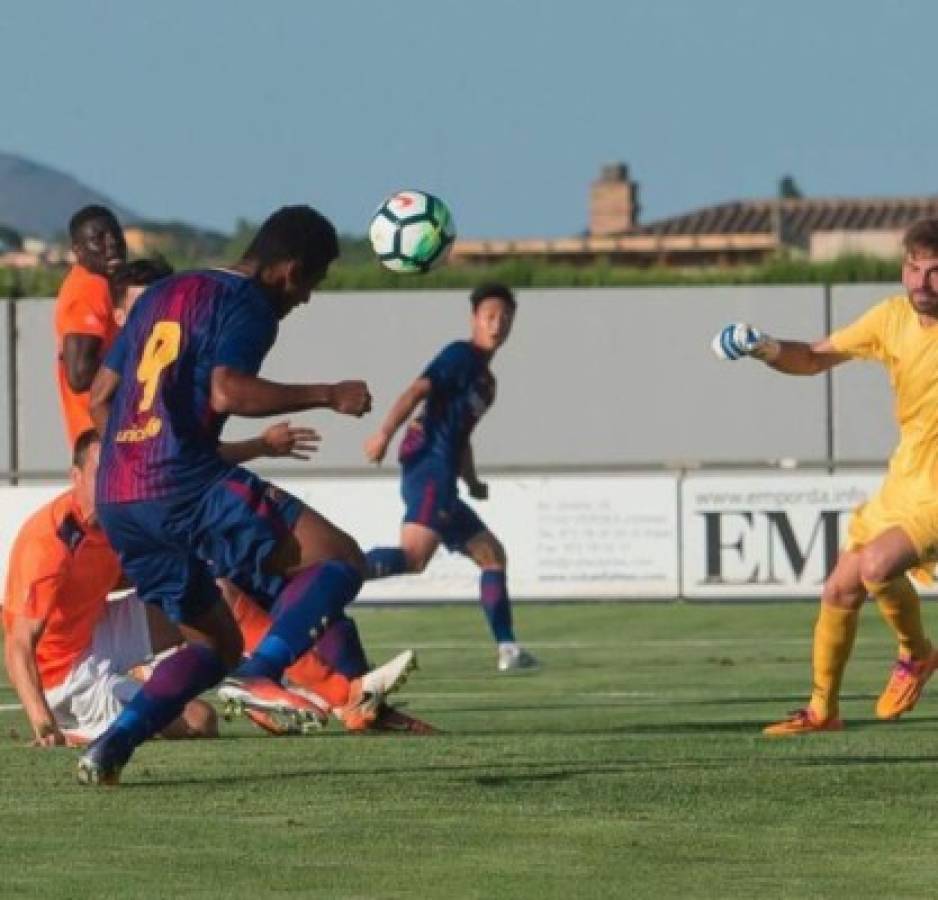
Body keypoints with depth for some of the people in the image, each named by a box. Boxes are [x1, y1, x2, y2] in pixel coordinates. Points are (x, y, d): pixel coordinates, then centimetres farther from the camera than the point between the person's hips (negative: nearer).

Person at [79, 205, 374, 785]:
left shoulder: (160, 295, 24)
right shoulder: (246, 304, -2)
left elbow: (100, 398, 26)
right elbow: (226, 391, -20)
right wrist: (327, 396, -14)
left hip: (118, 500, 9)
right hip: (187, 483, -8)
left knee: (217, 644, 19)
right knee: (340, 559, -9)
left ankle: (111, 748, 1)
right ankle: (263, 674, -30)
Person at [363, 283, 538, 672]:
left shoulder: (485, 379, 26)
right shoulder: (461, 356, -1)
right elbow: (417, 391, -14)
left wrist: (473, 482, 22)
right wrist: (385, 433, -25)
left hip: (441, 480, 10)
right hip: (429, 467, -10)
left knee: (492, 554, 14)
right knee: (415, 555, -28)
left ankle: (507, 648, 15)